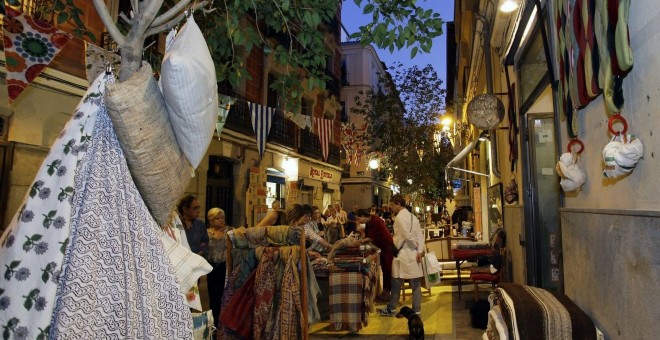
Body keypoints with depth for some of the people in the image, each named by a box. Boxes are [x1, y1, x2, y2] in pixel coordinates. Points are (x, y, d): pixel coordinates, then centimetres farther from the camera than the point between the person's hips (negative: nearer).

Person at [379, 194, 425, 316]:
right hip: (414, 253, 7)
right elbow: (420, 234, 5)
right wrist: (419, 251, -2)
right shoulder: (412, 216, 11)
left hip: (403, 254, -7)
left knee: (397, 283, 4)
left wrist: (415, 245, -4)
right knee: (416, 284, 9)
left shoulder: (399, 217, -13)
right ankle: (416, 309, 14)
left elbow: (407, 236, -20)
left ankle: (391, 309, 15)